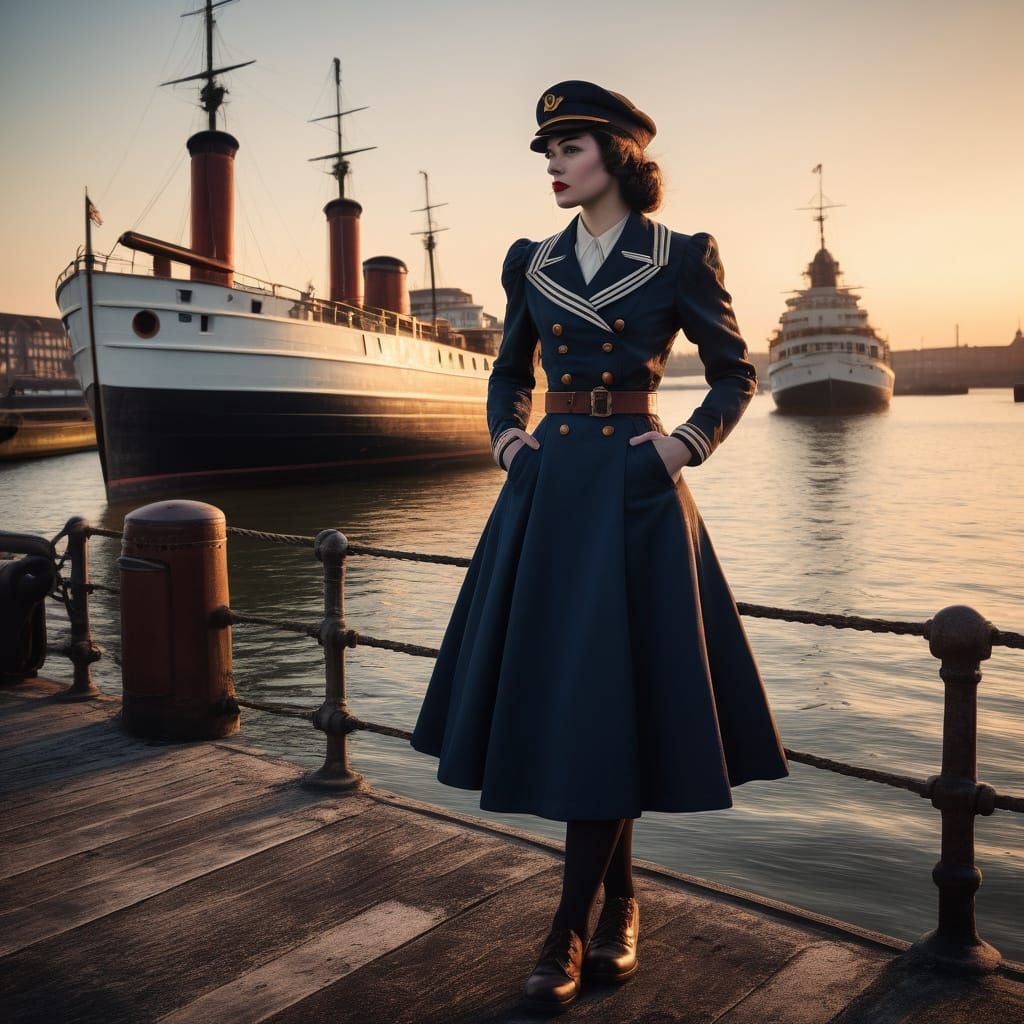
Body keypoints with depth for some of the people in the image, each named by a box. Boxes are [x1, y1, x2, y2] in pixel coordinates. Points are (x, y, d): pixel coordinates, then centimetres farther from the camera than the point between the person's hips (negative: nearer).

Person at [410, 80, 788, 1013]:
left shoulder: (682, 258, 0)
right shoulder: (531, 263, 12)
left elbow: (736, 373, 7)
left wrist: (686, 446, -6)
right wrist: (507, 440, 6)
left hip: (635, 492, -4)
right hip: (547, 487, 5)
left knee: (606, 696, -5)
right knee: (554, 689, 6)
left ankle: (572, 929, 7)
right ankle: (621, 901, 25)